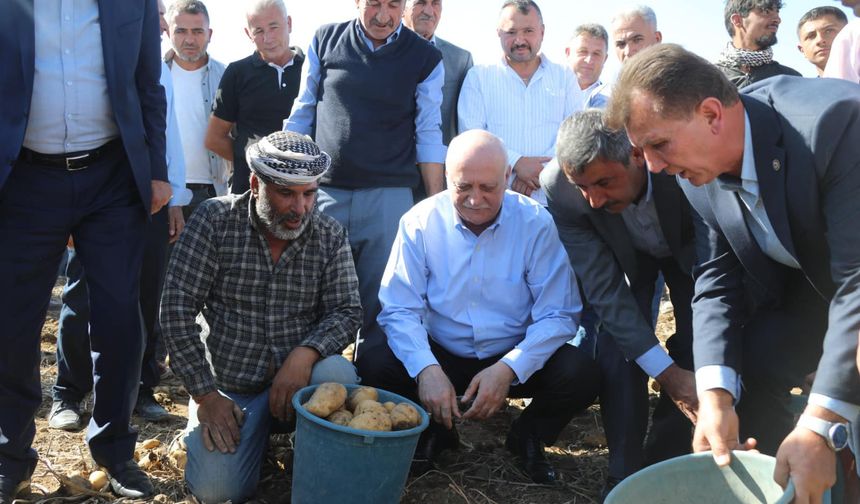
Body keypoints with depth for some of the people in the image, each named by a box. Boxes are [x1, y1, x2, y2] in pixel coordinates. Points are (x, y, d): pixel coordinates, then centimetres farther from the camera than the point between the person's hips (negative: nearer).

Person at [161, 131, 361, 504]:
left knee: (338, 374, -32)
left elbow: (346, 311, -4)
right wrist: (204, 394, -12)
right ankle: (259, 429, 14)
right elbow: (177, 309, -9)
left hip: (300, 375, 1)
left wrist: (304, 353, -25)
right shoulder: (215, 220, -8)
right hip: (228, 385, -1)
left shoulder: (330, 235, -2)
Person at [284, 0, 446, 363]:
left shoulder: (425, 58, 4)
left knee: (379, 302, 2)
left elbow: (428, 135, 4)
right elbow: (302, 114, 13)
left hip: (388, 195, -1)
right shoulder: (325, 41, 8)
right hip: (324, 191, 2)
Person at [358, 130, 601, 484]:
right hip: (442, 355, 1)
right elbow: (400, 310, -13)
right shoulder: (419, 222, -10)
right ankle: (434, 430, 10)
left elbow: (557, 315, -14)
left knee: (581, 376, -26)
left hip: (515, 359, 0)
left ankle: (527, 436, 9)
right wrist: (426, 369, -31)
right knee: (375, 369, -24)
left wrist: (508, 369, -28)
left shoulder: (535, 223, -12)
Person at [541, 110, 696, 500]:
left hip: (690, 247, 0)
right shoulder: (559, 188, -34)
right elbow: (603, 288, -28)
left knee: (697, 352, -8)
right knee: (617, 347, -13)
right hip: (627, 254, 1)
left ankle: (663, 468, 11)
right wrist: (664, 371, -32)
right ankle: (624, 472, 3)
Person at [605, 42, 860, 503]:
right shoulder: (699, 175, -15)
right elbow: (718, 280, -13)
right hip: (805, 281, 5)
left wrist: (820, 424, -39)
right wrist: (715, 396, -28)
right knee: (745, 363, -10)